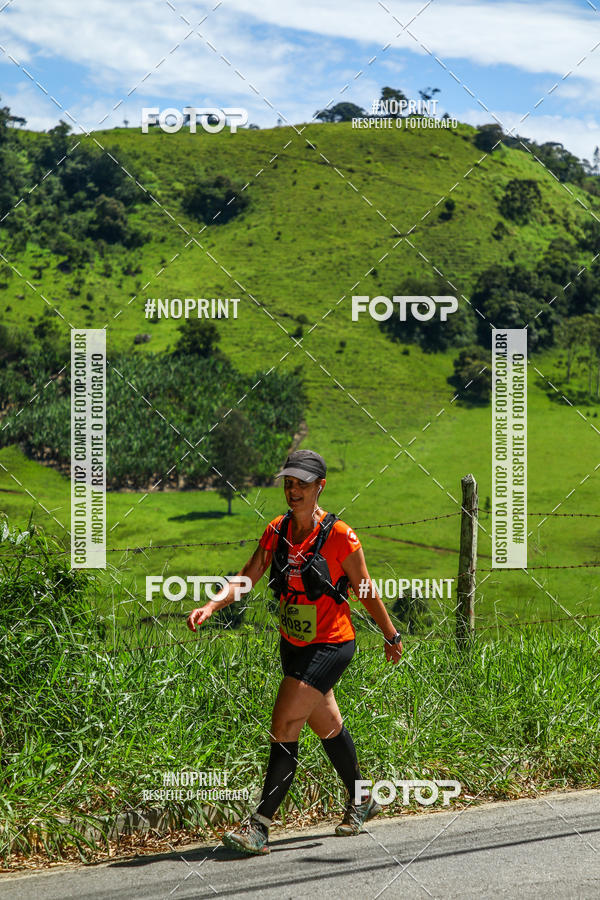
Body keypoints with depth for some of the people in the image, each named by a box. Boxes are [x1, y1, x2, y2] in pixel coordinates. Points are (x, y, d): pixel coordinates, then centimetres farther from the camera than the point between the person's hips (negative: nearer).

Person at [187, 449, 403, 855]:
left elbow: (366, 592, -5)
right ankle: (362, 800, 41)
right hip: (293, 645, 6)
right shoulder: (277, 531, 1)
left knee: (285, 723, -16)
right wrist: (212, 605, -18)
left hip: (331, 646, -6)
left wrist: (392, 636, 5)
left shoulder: (339, 536, -15)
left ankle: (260, 826, -14)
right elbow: (247, 578, -1)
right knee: (326, 725, 19)